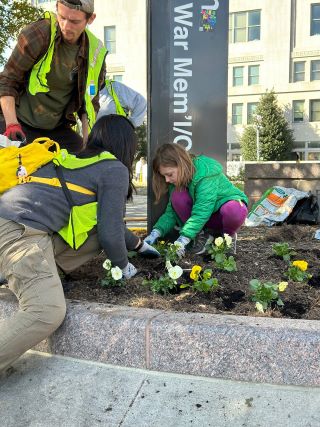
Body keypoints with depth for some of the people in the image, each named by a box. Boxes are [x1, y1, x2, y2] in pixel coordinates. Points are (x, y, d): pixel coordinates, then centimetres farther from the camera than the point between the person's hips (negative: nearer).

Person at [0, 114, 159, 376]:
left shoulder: (77, 161, 25)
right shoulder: (115, 170, 0)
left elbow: (105, 221, 37)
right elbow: (110, 231, -3)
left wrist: (138, 244, 46)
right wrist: (123, 266, 17)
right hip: (22, 230, -9)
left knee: (97, 235, 14)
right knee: (47, 313, -23)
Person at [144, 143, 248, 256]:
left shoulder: (207, 172, -30)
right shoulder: (177, 180, -8)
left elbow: (201, 211, -37)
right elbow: (171, 212, -7)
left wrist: (183, 240, -42)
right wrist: (156, 232, -25)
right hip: (205, 219, 5)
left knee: (234, 210, -42)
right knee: (177, 196, -22)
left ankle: (229, 235, -6)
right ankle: (205, 234, -7)